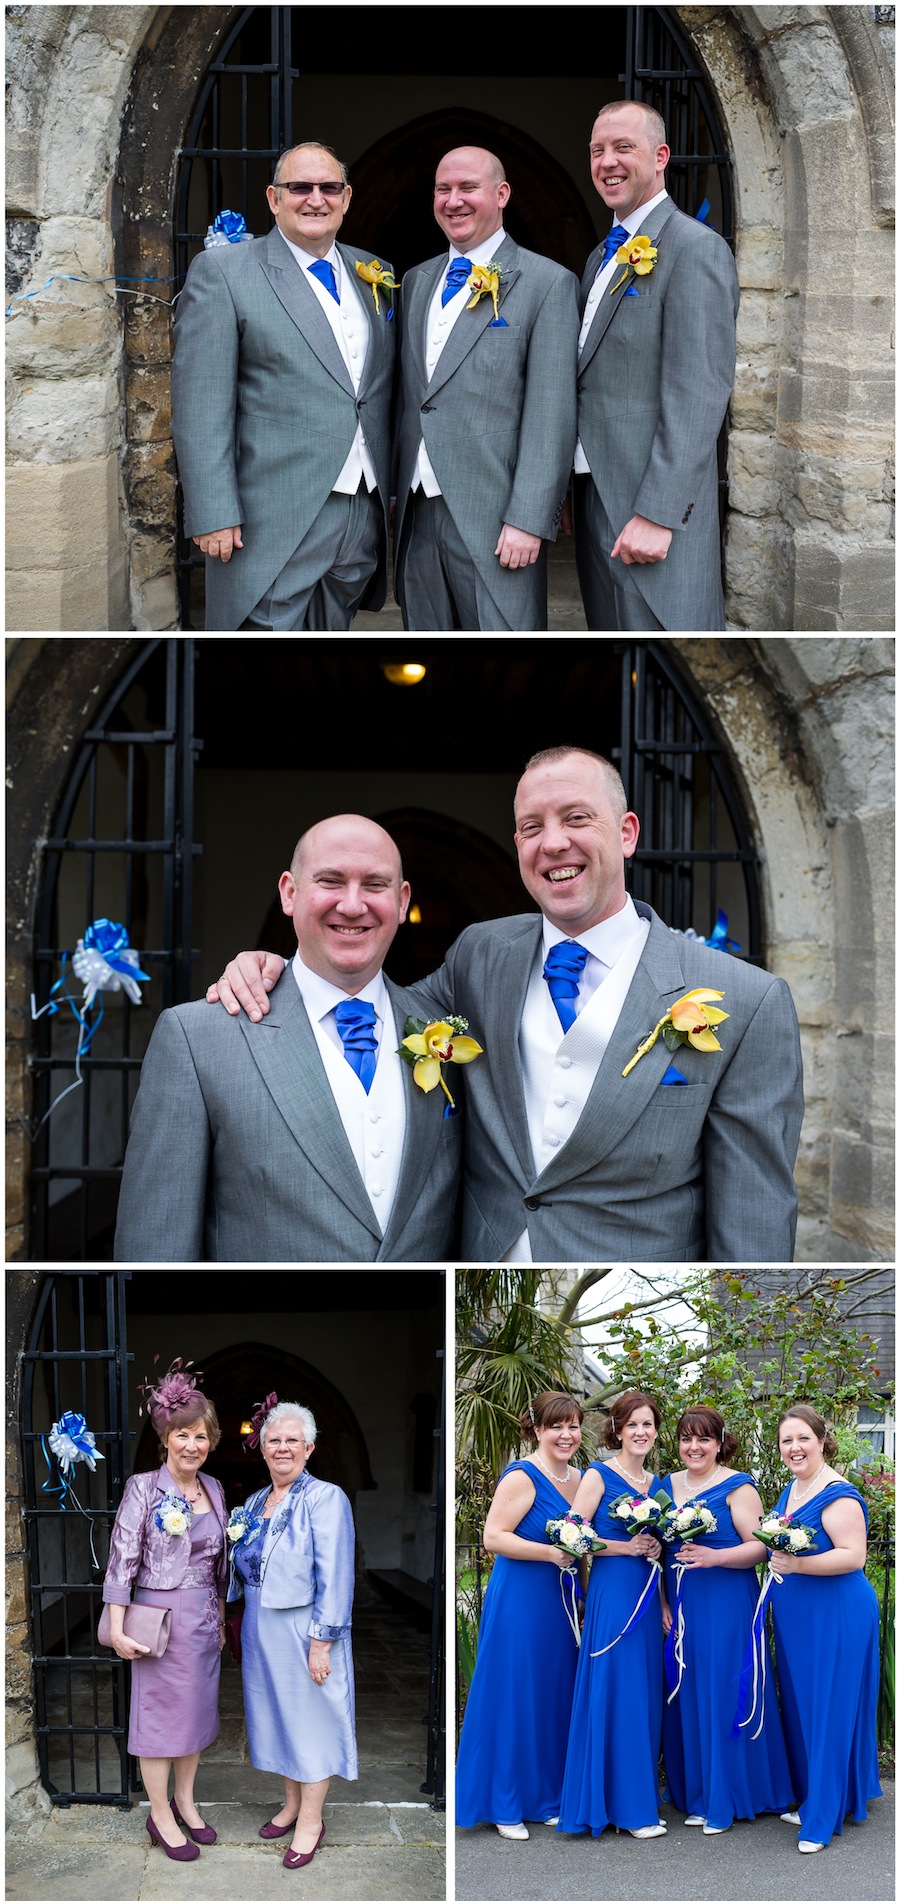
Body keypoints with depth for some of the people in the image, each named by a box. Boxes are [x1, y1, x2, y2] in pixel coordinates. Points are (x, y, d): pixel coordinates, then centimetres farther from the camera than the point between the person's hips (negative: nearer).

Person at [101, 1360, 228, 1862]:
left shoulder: (214, 1490, 6)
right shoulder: (144, 1488, -12)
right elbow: (122, 1559, -13)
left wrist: (221, 1617, 17)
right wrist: (118, 1629, -16)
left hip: (204, 1620, 6)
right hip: (161, 1620, -6)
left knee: (197, 1708, 13)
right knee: (160, 1712, 2)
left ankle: (185, 1800, 28)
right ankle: (161, 1816, 14)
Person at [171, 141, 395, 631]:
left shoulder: (373, 274, 15)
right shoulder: (221, 270, -3)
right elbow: (199, 405, -9)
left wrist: (395, 487, 14)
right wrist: (213, 515, -15)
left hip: (365, 517, 6)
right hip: (274, 526, -5)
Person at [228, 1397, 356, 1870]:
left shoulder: (325, 1499, -13)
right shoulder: (255, 1503, 10)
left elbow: (333, 1577, -17)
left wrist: (321, 1641, -20)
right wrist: (235, 1625, 13)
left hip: (303, 1631, -7)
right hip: (260, 1631, 7)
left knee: (309, 1719, 2)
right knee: (275, 1714, 16)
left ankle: (311, 1820, 14)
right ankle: (292, 1803, 31)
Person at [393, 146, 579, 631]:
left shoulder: (548, 283, -3)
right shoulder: (415, 282, 17)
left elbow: (552, 414, -10)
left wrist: (529, 520, -16)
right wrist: (392, 490, 12)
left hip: (493, 519, -6)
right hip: (415, 513, 6)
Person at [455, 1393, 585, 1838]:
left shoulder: (579, 1479, 11)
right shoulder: (522, 1476, -13)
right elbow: (494, 1537, -18)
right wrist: (550, 1553, -24)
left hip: (561, 1602, 7)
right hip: (520, 1601, -7)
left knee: (554, 1697, 10)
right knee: (513, 1698, -1)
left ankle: (545, 1798, 21)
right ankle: (504, 1806, 9)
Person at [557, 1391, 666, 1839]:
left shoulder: (656, 1483, 15)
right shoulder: (599, 1475, -5)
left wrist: (656, 1550, 6)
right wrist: (627, 1547, -15)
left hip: (647, 1593, 7)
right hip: (612, 1591, -7)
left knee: (645, 1695, 7)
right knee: (617, 1694, -6)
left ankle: (640, 1794, 14)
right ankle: (627, 1806, -1)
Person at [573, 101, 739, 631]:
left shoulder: (695, 249, -11)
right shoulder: (602, 256, 18)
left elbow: (698, 396, -19)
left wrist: (656, 515, -23)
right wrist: (569, 492, 14)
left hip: (652, 507, -9)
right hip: (594, 493, 9)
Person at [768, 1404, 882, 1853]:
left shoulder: (838, 1495, -17)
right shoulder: (791, 1491, 12)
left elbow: (853, 1556, -25)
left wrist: (797, 1565, -31)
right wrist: (774, 1551, 8)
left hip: (836, 1617, -9)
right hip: (796, 1617, 9)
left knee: (829, 1712, -3)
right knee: (800, 1708, 14)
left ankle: (823, 1817, 3)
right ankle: (809, 1798, 26)